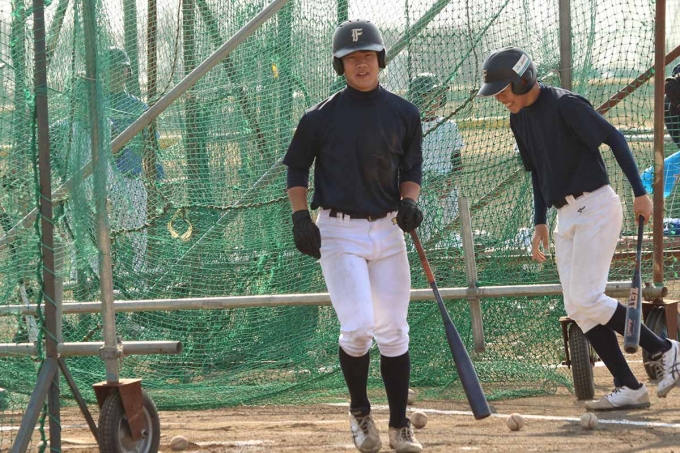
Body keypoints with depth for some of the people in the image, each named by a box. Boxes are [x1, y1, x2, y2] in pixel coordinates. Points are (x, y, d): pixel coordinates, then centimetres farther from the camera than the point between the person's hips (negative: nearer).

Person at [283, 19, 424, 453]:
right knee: (357, 328, -14)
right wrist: (300, 218, -5)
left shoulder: (404, 114, 4)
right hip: (338, 233, -3)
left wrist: (409, 201, -6)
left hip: (387, 230, 3)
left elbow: (412, 167, 13)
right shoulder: (321, 117, -3)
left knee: (393, 332, 3)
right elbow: (296, 167, 6)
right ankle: (360, 412, 10)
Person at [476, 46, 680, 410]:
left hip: (595, 206, -9)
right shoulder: (520, 120, 11)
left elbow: (614, 138, -16)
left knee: (586, 300, -14)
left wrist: (639, 192, -19)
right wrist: (540, 223, 15)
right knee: (577, 309, 2)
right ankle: (628, 387, 3)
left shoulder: (564, 105, -15)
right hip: (566, 216, 9)